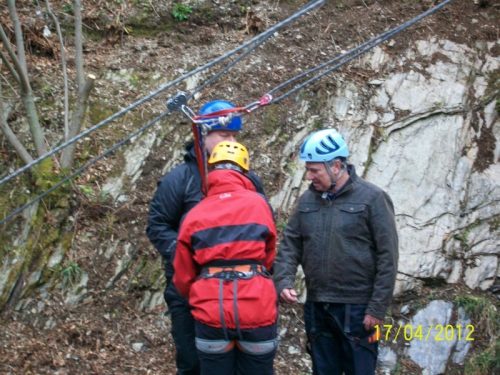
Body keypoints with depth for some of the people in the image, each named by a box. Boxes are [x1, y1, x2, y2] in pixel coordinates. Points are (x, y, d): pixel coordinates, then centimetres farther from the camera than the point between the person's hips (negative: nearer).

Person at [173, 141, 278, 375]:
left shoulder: (194, 215, 4)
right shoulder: (258, 203, 3)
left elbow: (183, 278, 9)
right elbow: (269, 257, 12)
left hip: (211, 315, 1)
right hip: (257, 310, 0)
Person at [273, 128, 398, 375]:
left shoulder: (372, 198, -8)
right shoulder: (307, 200, 7)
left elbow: (387, 257, -9)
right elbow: (290, 244, 10)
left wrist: (377, 308, -12)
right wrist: (283, 281, -7)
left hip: (357, 309, -5)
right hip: (316, 308, 5)